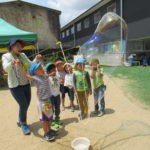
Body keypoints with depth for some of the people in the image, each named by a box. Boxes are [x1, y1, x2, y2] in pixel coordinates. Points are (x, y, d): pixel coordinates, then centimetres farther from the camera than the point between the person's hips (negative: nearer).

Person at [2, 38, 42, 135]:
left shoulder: (23, 55, 6)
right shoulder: (6, 56, -8)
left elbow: (30, 65, 3)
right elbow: (6, 68, -25)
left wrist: (36, 60, -16)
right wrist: (11, 63, -48)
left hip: (26, 84, 6)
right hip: (15, 86, -5)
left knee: (26, 104, 14)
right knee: (23, 105, -8)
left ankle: (20, 121, 39)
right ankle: (23, 124, 17)